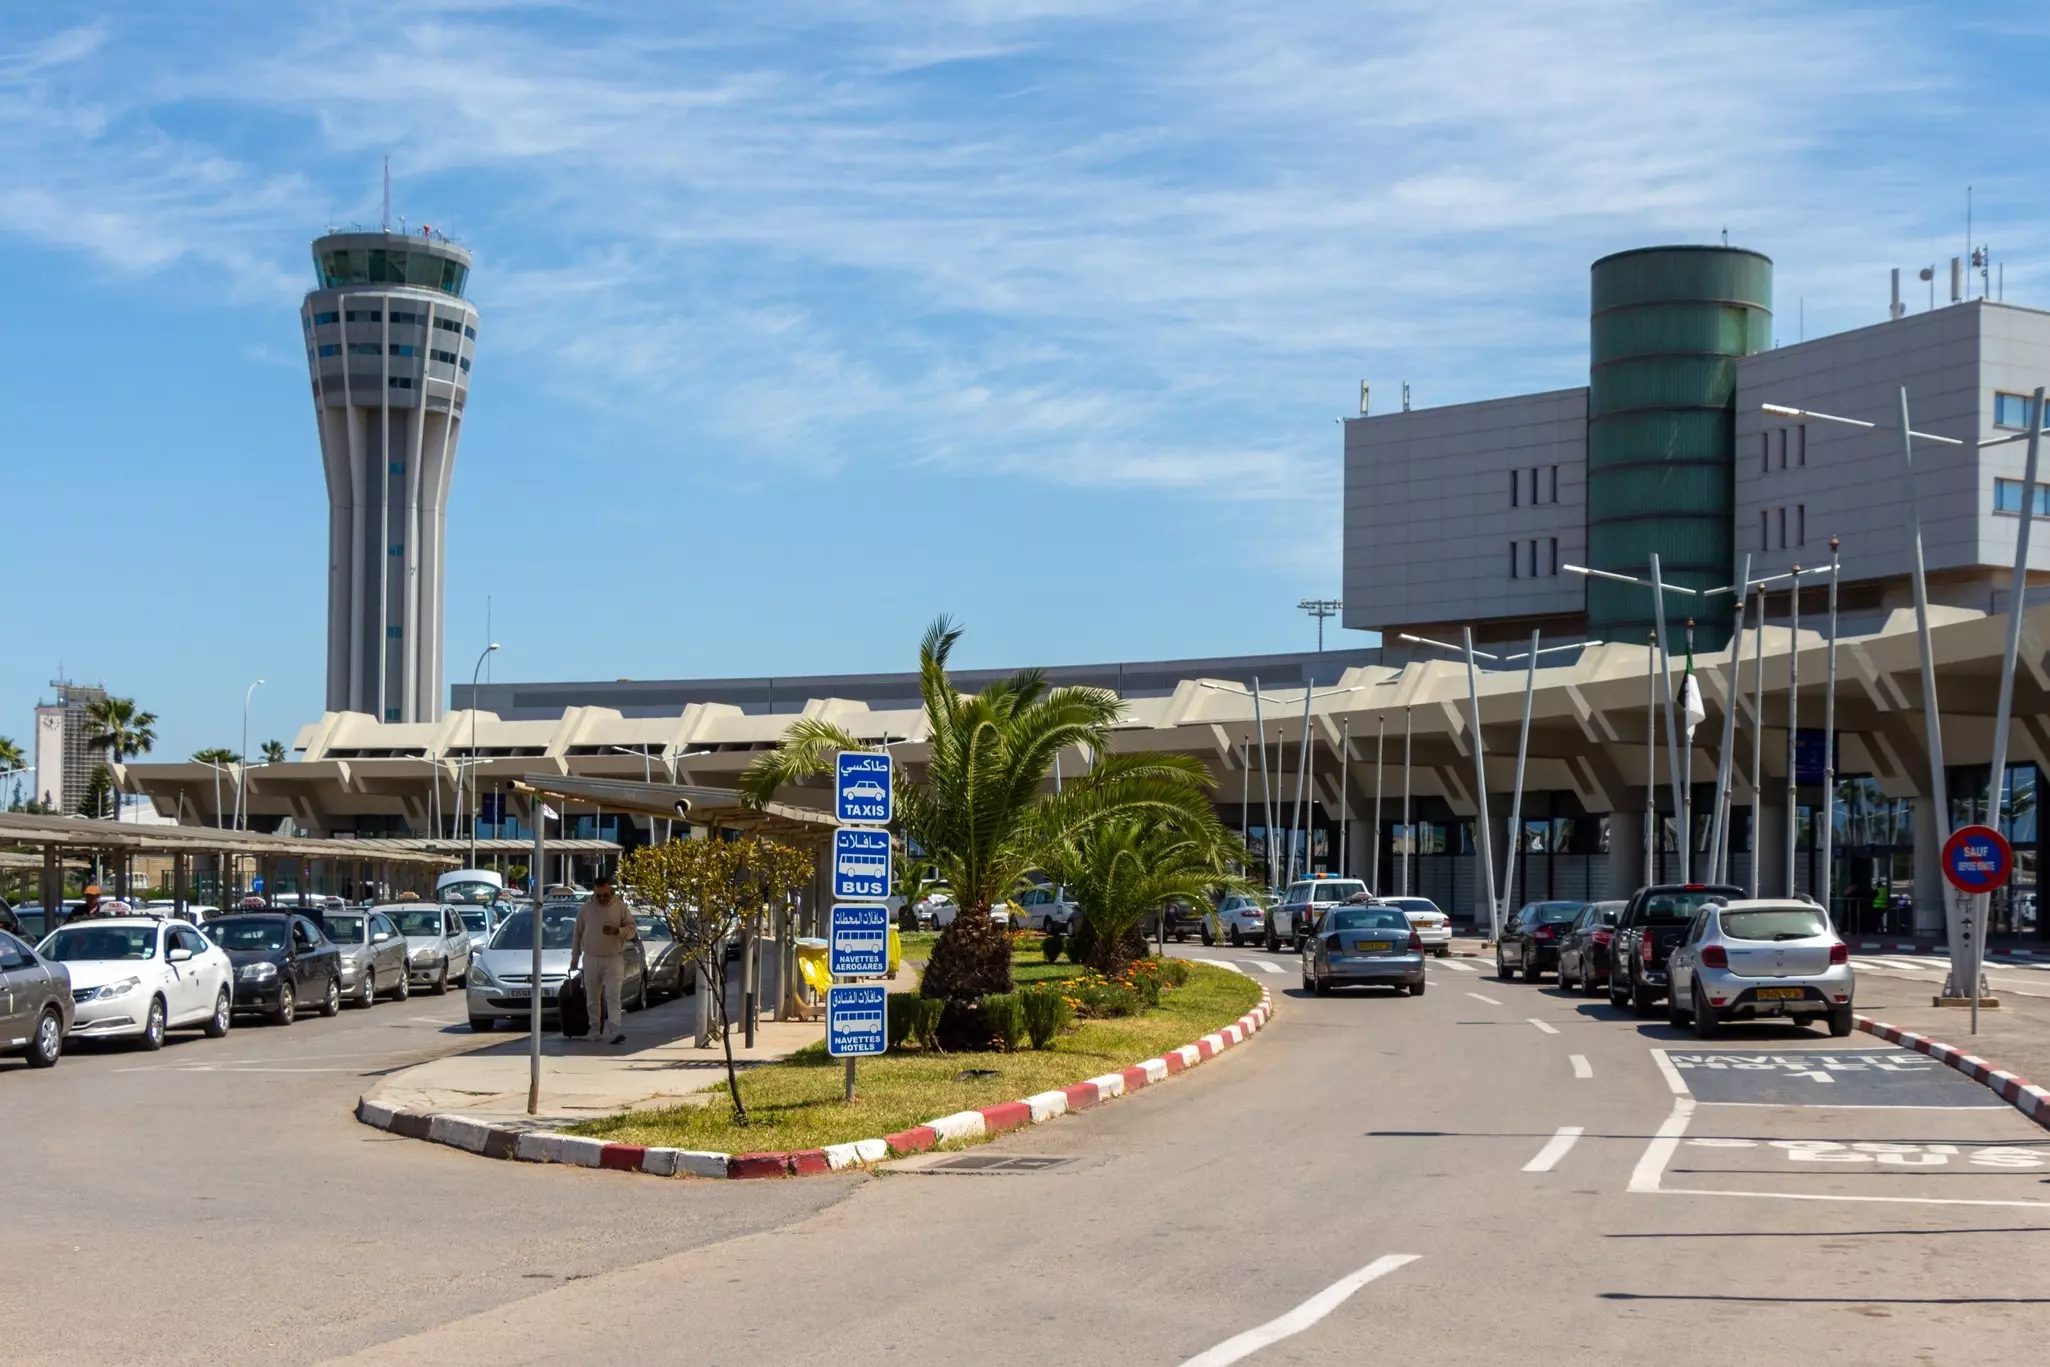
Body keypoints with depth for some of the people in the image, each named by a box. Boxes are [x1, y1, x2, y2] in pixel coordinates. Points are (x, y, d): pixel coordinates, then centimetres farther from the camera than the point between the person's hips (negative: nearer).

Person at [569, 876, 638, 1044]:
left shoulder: (620, 907, 0)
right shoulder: (585, 908, 5)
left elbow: (632, 930, 1)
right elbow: (577, 934, 11)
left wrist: (617, 931, -19)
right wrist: (574, 958, 11)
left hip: (614, 959, -3)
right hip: (591, 959, 3)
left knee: (613, 996, -11)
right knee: (593, 998, 8)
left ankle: (617, 1031, -19)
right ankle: (595, 1030, 17)